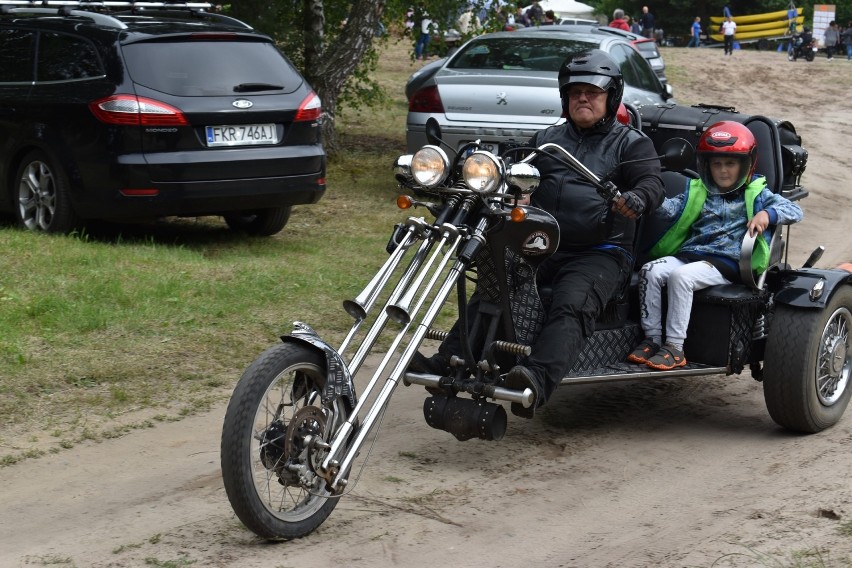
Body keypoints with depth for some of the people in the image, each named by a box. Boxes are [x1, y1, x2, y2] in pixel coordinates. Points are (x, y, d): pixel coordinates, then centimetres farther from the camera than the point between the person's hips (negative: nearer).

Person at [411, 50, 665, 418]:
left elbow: (653, 183, -4)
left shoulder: (631, 143, 11)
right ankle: (447, 363, -29)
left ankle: (538, 380, -54)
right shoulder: (546, 140, 25)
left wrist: (637, 198, -29)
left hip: (602, 253, -5)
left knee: (572, 305, -33)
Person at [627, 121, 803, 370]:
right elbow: (670, 209, 7)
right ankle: (652, 338, -14)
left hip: (726, 264, -5)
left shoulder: (756, 194, 12)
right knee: (650, 271, -23)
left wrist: (768, 214, -20)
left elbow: (794, 210, 1)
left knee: (680, 276, -32)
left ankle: (674, 348, -28)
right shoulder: (697, 192, 21)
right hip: (688, 254, 5)